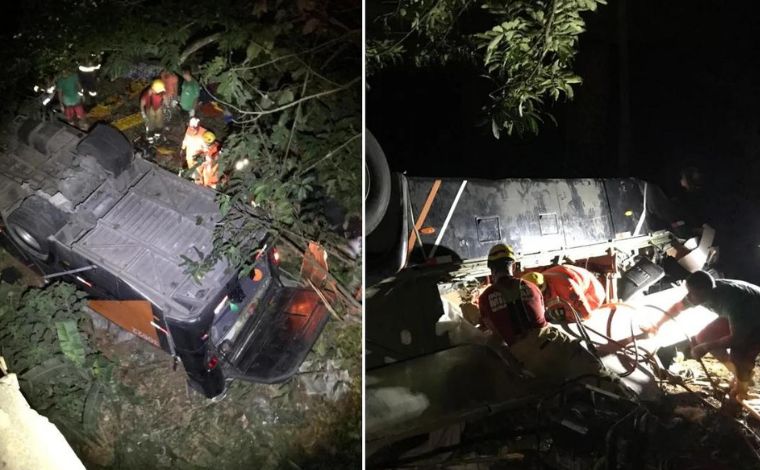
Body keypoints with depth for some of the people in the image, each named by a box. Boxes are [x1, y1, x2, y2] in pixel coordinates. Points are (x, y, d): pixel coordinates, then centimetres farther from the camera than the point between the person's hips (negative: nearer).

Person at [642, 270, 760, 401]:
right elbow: (678, 307, -2)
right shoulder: (706, 292, -20)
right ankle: (739, 373, 16)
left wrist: (706, 348, -31)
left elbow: (737, 338, -35)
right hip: (739, 316, 7)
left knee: (739, 355, -24)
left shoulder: (732, 302, -43)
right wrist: (656, 325, 6)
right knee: (703, 338, -1)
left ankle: (742, 385, 9)